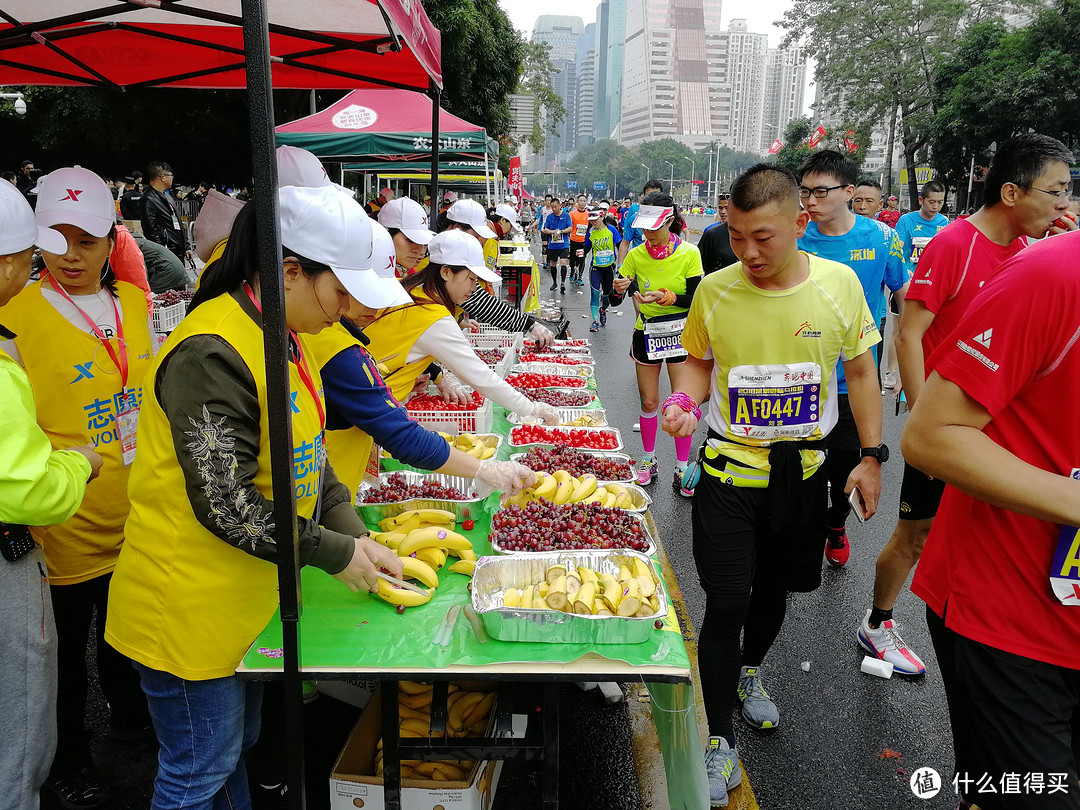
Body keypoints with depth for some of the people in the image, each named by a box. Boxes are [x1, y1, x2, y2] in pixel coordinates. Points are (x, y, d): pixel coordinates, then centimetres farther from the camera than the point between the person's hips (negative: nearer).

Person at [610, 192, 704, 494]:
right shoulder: (635, 255, -5)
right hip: (646, 333, 2)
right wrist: (619, 290, -25)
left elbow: (695, 299, -10)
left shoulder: (689, 253, -11)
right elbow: (614, 301, -3)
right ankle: (648, 460, 27)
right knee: (649, 402, 10)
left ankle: (682, 469, 12)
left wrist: (667, 297, -26)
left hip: (680, 332, -2)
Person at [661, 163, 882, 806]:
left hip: (803, 469, 2)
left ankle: (751, 673, 50)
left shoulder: (839, 283, -8)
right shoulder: (714, 291, -10)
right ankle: (720, 737, 17)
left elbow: (861, 372, 3)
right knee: (727, 603, -2)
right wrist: (684, 400, -15)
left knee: (774, 587, 20)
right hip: (730, 469, -2)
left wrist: (872, 455, 1)